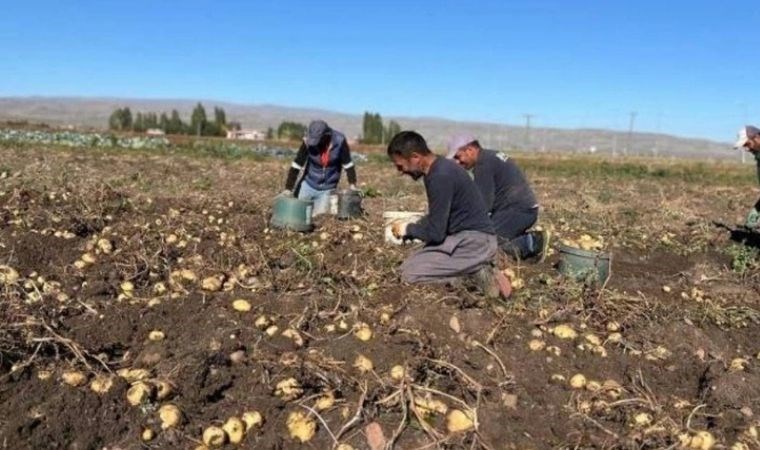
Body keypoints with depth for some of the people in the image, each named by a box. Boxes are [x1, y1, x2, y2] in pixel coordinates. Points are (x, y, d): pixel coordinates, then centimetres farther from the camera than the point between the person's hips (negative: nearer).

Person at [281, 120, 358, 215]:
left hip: (327, 189, -1)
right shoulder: (308, 142, -17)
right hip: (308, 185, 1)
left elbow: (348, 163, -6)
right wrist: (288, 188, -17)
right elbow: (296, 166, -14)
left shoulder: (339, 141, -18)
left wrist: (352, 184, -8)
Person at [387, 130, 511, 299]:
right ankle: (475, 266, 7)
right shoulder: (440, 168, 9)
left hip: (474, 240, -10)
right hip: (467, 237, 10)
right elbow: (436, 219, 21)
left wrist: (408, 229, -2)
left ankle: (476, 271, -8)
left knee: (410, 273, -17)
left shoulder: (440, 176, -22)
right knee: (413, 262, 9)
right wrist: (411, 227, 7)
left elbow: (435, 233, -19)